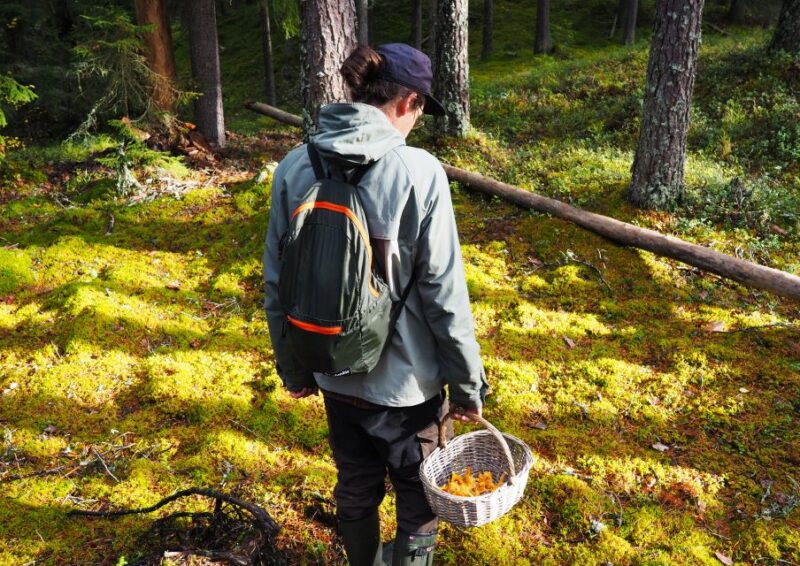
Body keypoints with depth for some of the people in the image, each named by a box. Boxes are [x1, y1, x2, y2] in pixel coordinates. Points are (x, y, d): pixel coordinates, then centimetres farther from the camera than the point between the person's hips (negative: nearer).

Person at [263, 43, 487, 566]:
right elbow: (444, 293, -16)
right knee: (417, 502, 19)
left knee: (355, 492, 25)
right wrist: (468, 383, -3)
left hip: (335, 374, 4)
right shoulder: (419, 171, -19)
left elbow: (277, 283, 0)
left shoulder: (294, 168, -6)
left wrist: (293, 368, 13)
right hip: (406, 379, -4)